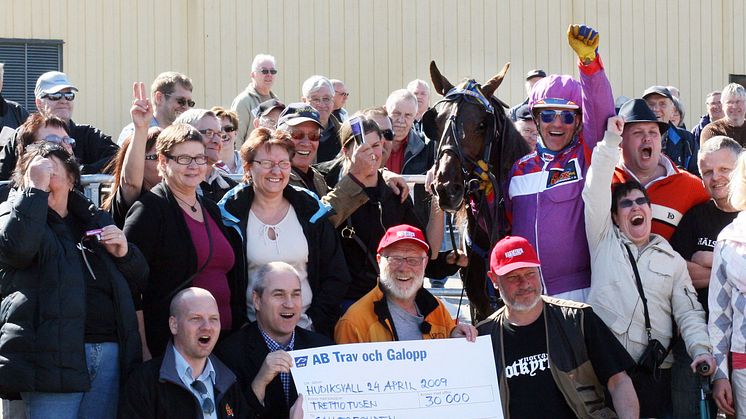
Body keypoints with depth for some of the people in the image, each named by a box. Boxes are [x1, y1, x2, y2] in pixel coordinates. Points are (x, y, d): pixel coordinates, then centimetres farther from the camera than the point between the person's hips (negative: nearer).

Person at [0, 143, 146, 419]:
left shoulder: (96, 220, 21)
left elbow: (138, 281, 24)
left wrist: (124, 254, 3)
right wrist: (35, 188, -14)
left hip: (109, 354, 5)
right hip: (53, 353, -5)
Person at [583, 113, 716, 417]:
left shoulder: (673, 260, 18)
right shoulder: (604, 241, 14)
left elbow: (688, 312, 10)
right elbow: (595, 193, 4)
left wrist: (701, 350, -8)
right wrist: (611, 141, 3)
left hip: (655, 371, 2)